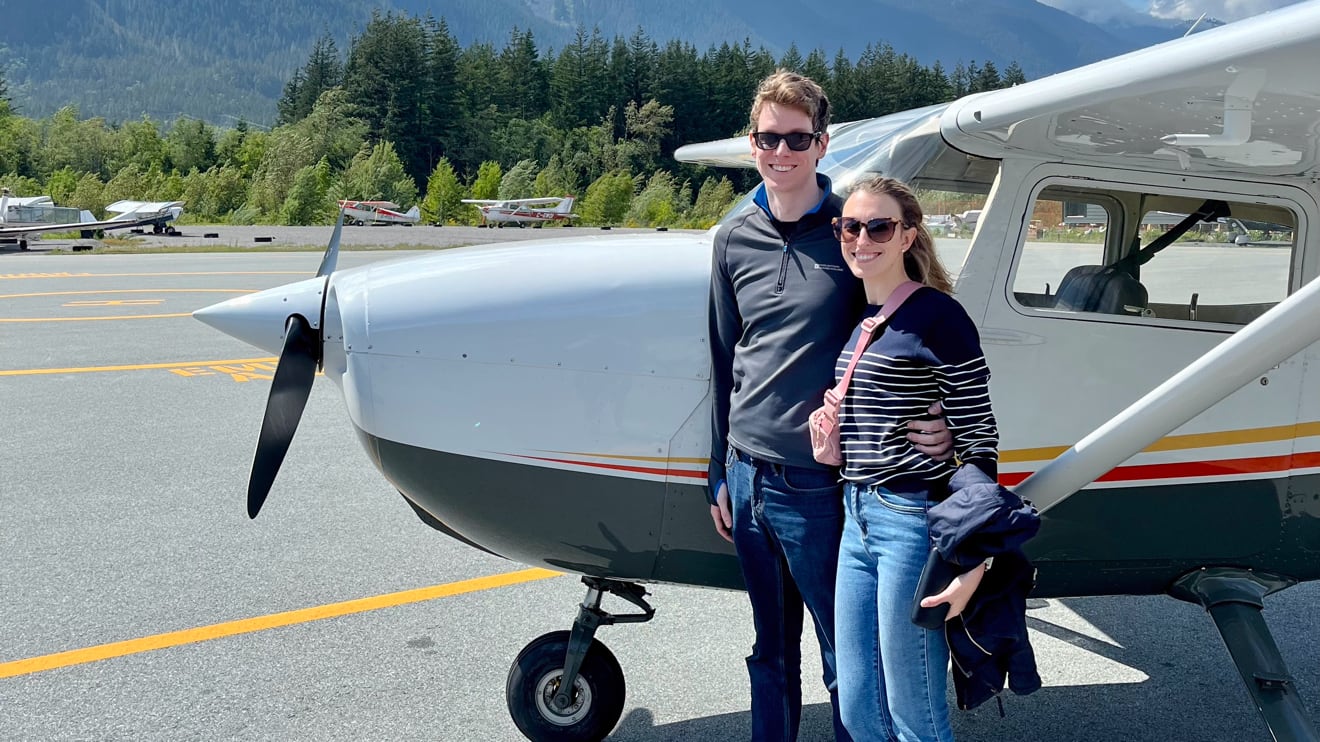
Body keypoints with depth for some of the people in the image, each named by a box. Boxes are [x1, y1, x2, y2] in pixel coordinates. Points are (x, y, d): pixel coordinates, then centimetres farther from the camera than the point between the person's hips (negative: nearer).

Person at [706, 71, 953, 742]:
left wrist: (939, 422, -16)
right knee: (771, 648, 18)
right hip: (748, 477, 5)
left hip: (818, 485, -4)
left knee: (845, 652, 8)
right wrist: (719, 473, 14)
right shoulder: (735, 239, 7)